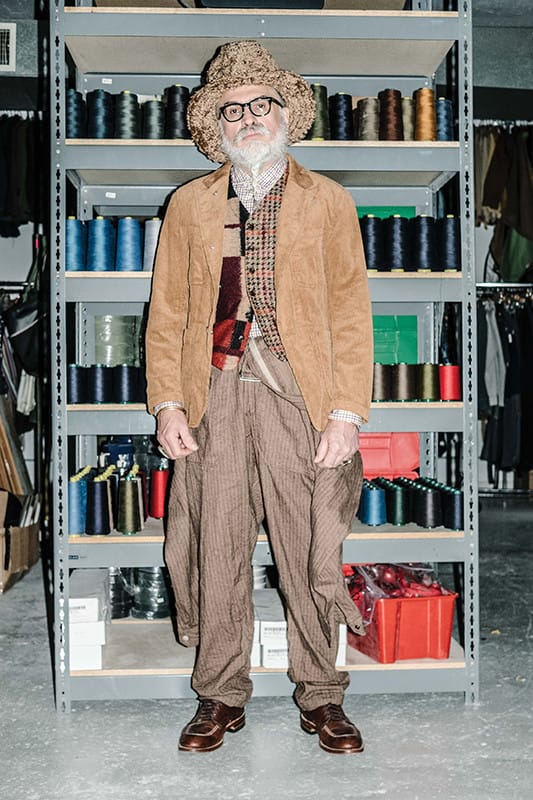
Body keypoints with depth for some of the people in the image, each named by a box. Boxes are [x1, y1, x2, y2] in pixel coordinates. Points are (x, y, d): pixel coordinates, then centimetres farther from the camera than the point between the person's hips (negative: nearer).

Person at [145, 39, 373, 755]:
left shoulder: (327, 201, 10)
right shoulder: (189, 205, 14)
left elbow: (351, 314, 4)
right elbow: (166, 314, 12)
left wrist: (347, 412, -5)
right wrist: (167, 403, 1)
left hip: (300, 397, -1)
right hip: (215, 398, 2)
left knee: (310, 554, 2)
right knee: (216, 553, 4)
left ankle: (321, 698, 21)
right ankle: (220, 697, 21)